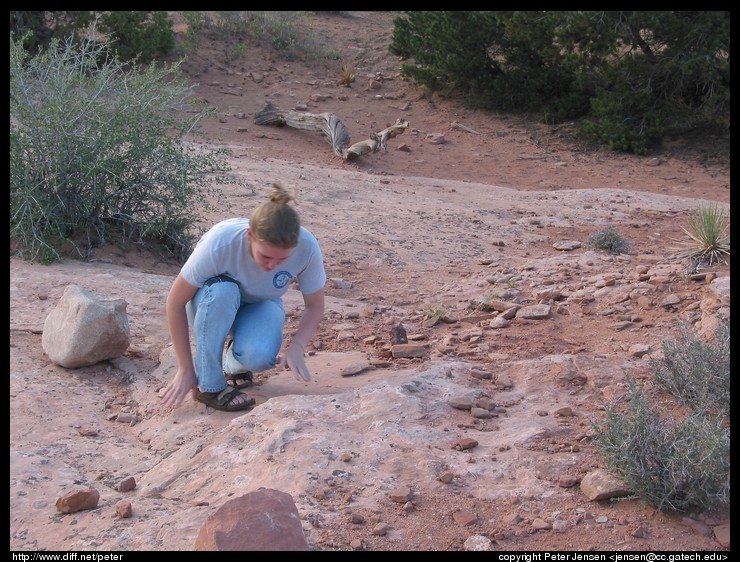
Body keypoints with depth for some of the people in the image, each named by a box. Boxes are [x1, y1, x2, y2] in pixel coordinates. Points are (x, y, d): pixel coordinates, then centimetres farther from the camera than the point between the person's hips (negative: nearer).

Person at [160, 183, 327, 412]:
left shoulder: (307, 247, -30)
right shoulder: (220, 241, -35)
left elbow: (315, 306, -13)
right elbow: (176, 301, -24)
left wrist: (296, 347, -31)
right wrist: (186, 370, -21)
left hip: (260, 307, 1)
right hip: (213, 303, -1)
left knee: (258, 355, -33)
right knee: (222, 291, -38)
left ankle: (235, 365, 5)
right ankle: (208, 386, -19)